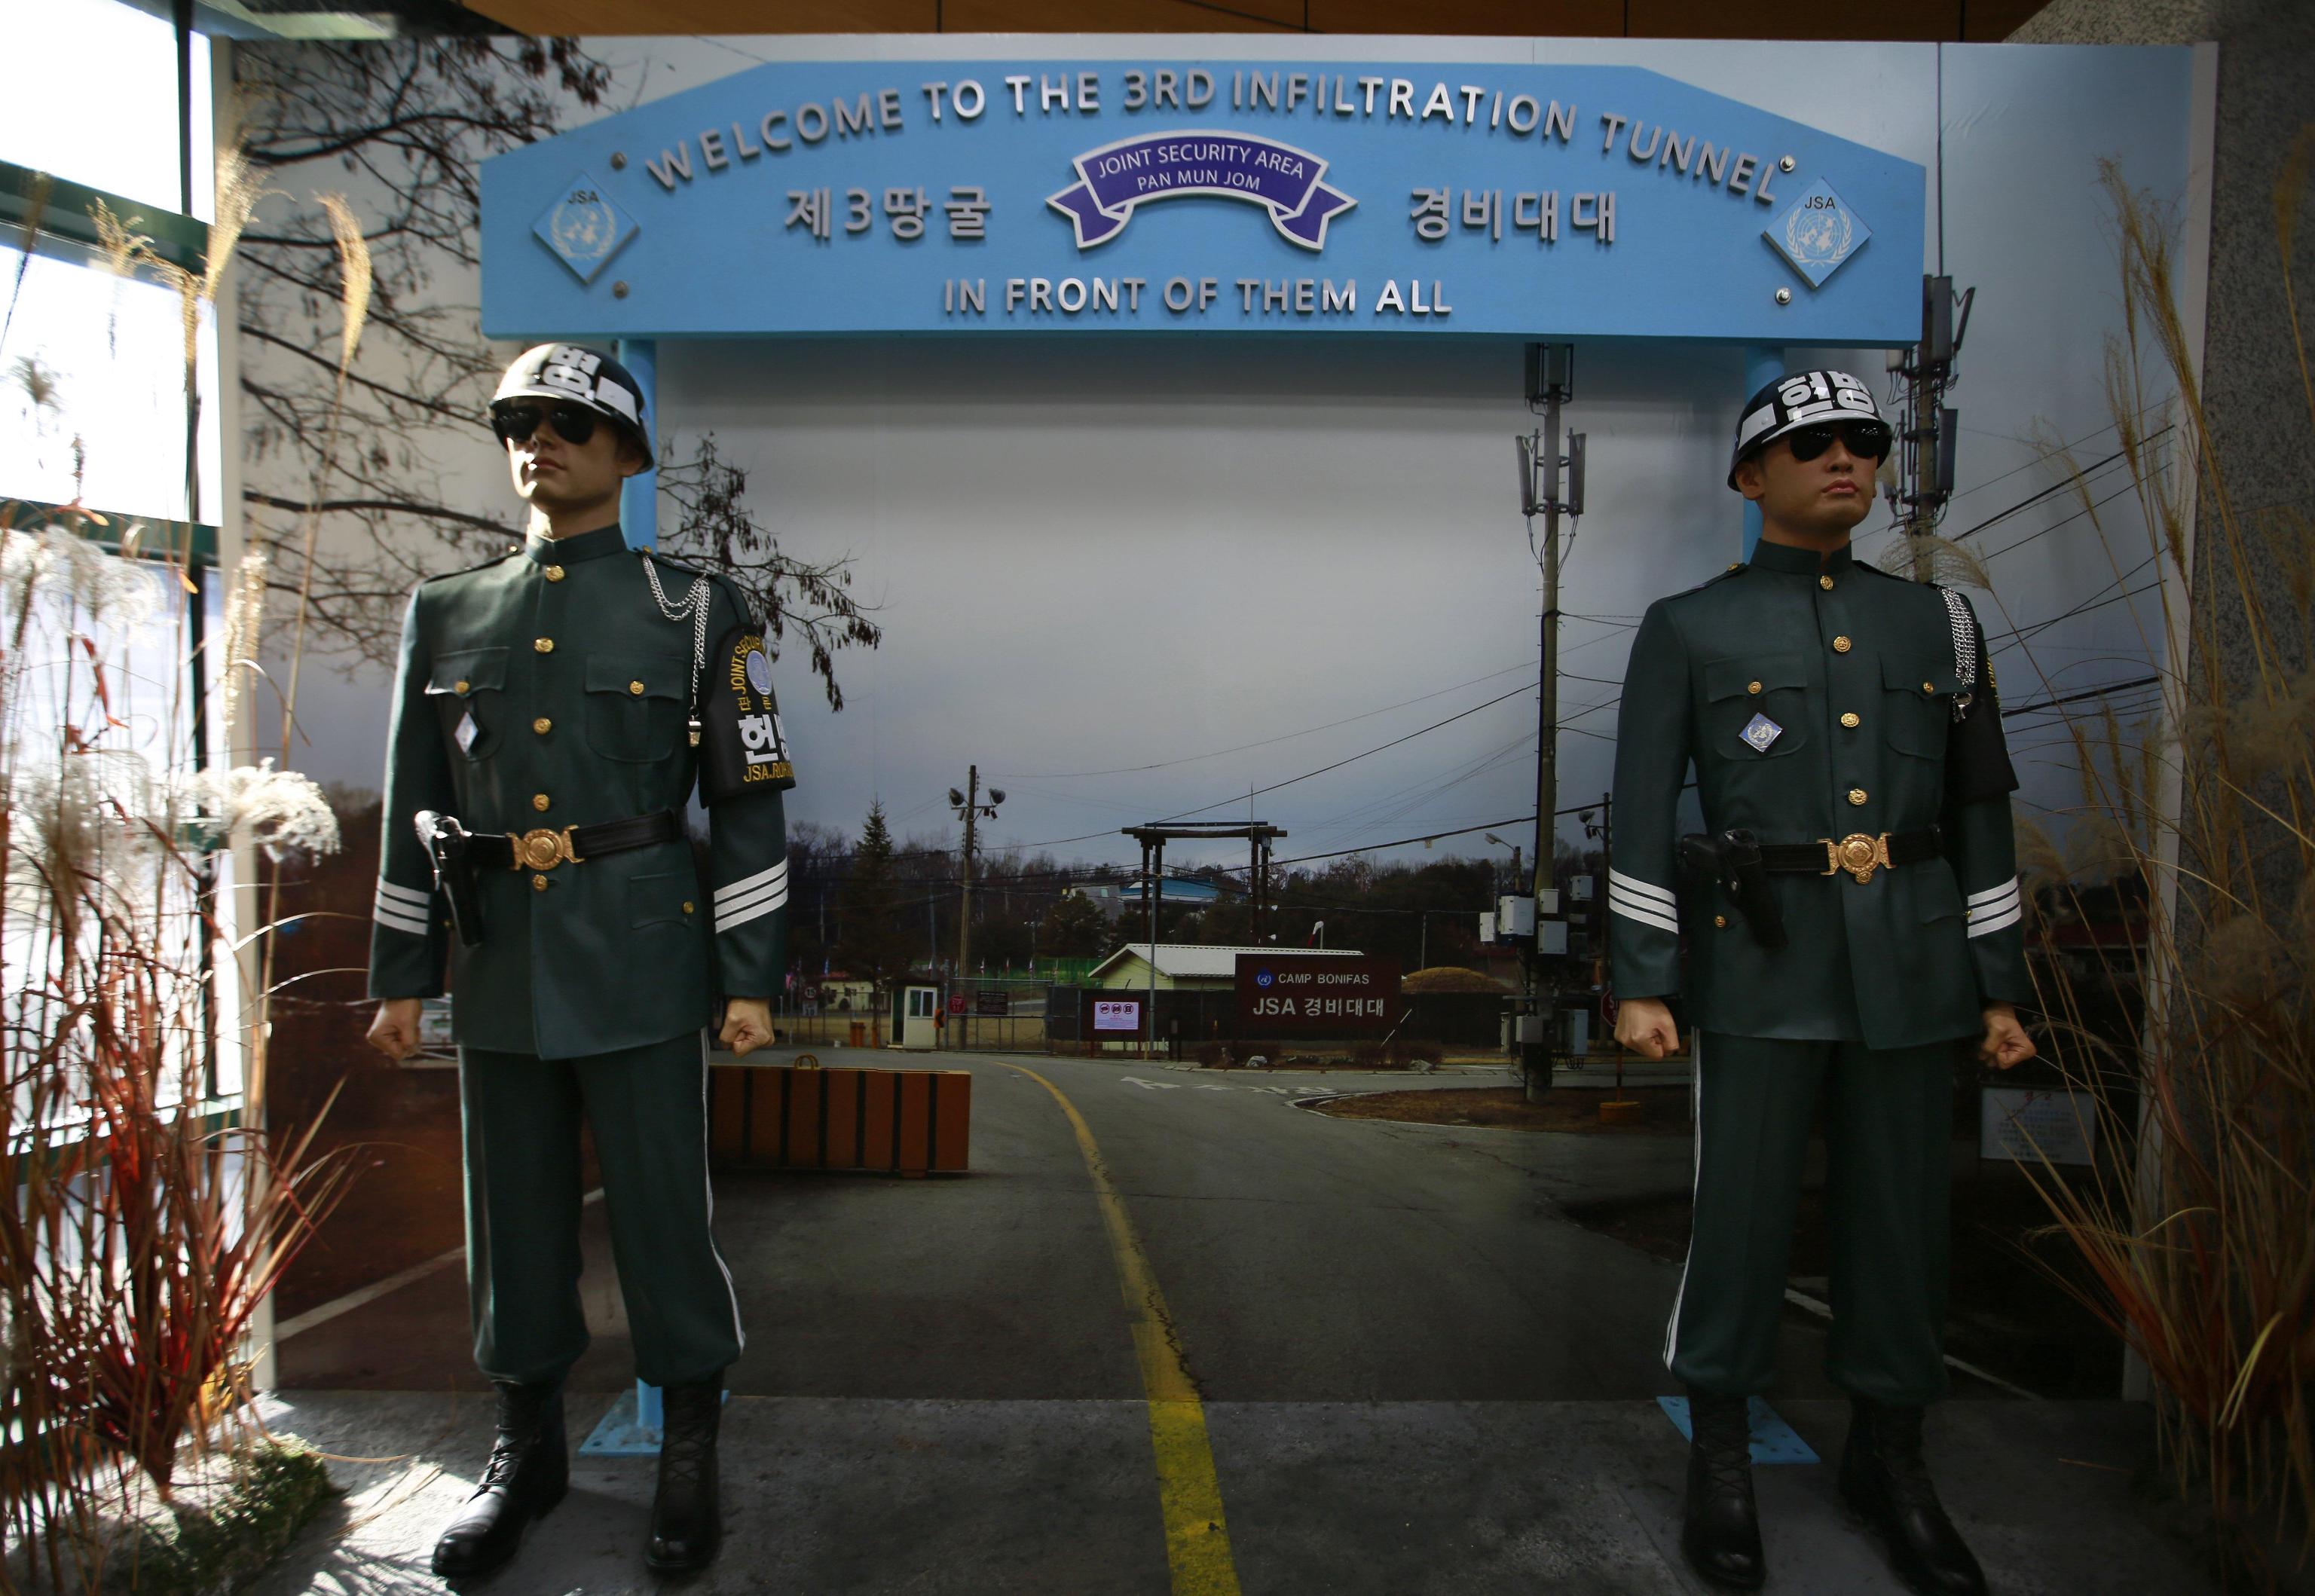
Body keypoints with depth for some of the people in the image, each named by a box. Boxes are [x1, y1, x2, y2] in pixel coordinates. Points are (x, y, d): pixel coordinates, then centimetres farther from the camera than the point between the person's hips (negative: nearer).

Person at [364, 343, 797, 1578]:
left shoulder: (693, 610, 0)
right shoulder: (445, 613, 11)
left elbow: (748, 804, -2)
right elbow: (414, 805, 13)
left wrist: (751, 979, -7)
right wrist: (400, 977, 10)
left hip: (640, 963, -3)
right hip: (499, 962, 4)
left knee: (662, 1207, 3)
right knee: (513, 1214, 12)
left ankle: (690, 1460, 22)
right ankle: (526, 1452, 31)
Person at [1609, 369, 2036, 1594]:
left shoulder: (1935, 623, 9)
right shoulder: (1684, 630, -1)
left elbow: (1980, 817, 10)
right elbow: (1643, 817, -5)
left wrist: (2001, 986, 7)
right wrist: (1639, 984, -11)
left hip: (1908, 962, 3)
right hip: (1759, 961, -3)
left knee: (1898, 1210, 8)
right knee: (1743, 1208, 1)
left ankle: (1886, 1456, 26)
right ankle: (1721, 1457, 19)